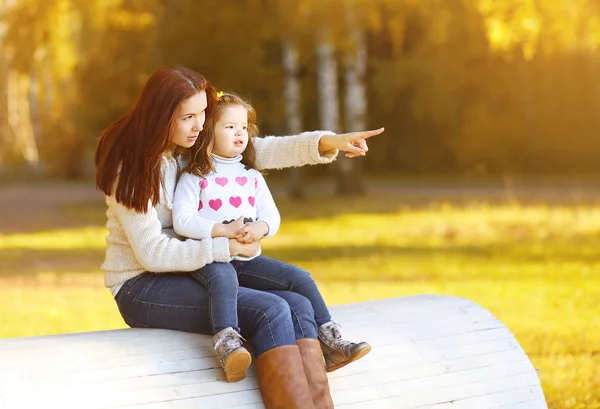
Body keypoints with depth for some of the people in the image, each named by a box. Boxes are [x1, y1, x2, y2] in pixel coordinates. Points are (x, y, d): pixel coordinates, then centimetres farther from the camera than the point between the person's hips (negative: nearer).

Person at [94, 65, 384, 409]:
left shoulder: (198, 146, 7)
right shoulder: (129, 167, -14)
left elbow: (263, 150, -2)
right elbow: (151, 253, -17)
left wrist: (325, 143, -18)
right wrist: (226, 247, -17)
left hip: (190, 273, 7)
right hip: (142, 286, -7)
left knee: (298, 306, -17)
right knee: (271, 312, -27)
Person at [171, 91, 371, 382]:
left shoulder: (252, 178, 19)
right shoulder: (195, 178, 1)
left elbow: (272, 216, 12)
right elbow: (182, 221, -10)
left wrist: (260, 228, -13)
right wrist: (224, 230, -21)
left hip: (248, 260, 6)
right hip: (209, 258, -6)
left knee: (300, 278, -10)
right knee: (224, 279, -40)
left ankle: (330, 342, -9)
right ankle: (227, 345, -59)